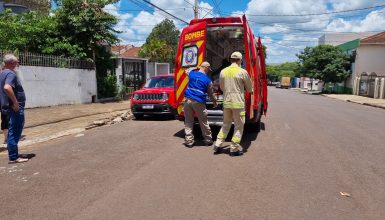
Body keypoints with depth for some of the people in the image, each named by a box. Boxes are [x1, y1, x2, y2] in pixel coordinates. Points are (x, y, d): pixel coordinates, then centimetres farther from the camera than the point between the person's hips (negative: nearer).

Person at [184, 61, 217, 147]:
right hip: (199, 102, -3)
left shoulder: (191, 74, 7)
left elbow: (187, 72, 34)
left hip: (188, 100, 3)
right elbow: (211, 93, 10)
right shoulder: (207, 80, -2)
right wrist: (214, 101, 27)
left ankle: (189, 141, 11)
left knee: (188, 122, 10)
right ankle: (208, 140, 22)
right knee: (203, 122, 10)